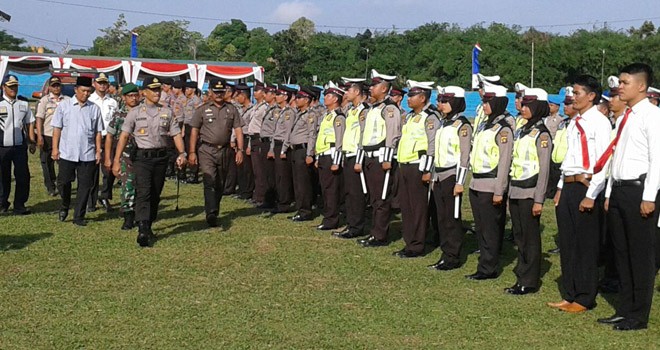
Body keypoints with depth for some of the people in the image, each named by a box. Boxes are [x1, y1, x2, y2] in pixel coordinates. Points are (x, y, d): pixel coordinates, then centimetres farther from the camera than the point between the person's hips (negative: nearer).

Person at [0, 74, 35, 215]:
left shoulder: (24, 102, 7)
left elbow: (29, 122, 11)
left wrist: (32, 141, 6)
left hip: (20, 146, 2)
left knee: (23, 176, 0)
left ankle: (19, 206, 11)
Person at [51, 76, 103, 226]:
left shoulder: (95, 108, 5)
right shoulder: (64, 105, 2)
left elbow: (98, 132, 8)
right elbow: (57, 128, 2)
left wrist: (98, 151, 4)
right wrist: (55, 148, -3)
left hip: (87, 155, 1)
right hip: (67, 153, -1)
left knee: (85, 185, 3)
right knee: (63, 182, 4)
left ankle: (79, 216, 12)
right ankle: (65, 206, 32)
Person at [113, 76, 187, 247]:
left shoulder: (167, 112, 9)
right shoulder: (135, 113, 1)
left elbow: (176, 134, 6)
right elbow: (124, 136, -4)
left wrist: (181, 153, -11)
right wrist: (117, 160, -12)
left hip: (161, 157, 4)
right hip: (142, 157, -3)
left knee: (155, 195, 10)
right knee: (143, 192, -15)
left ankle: (148, 227, 24)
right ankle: (143, 230, -20)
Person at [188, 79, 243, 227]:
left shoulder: (232, 109, 8)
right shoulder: (202, 110, 3)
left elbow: (238, 131, 6)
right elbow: (194, 131, 3)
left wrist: (240, 150, -4)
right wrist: (192, 152, -4)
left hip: (224, 151, 3)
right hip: (207, 150, -3)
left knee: (220, 185, 11)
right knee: (210, 181, -18)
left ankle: (214, 213, 25)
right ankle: (211, 213, -26)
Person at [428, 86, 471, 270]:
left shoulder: (462, 125, -10)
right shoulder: (443, 123, 14)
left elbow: (464, 157, -14)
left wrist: (459, 182, -18)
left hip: (451, 176, -8)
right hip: (439, 176, 8)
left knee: (453, 219, -1)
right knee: (441, 218, 10)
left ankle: (453, 258, 6)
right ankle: (445, 255, 17)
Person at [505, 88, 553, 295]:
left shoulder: (541, 134, -10)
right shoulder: (520, 131, 13)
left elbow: (544, 169, -13)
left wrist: (539, 200, -16)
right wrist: (508, 192, 14)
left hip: (529, 192, -8)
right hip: (515, 190, 8)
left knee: (530, 238, 0)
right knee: (519, 237, 12)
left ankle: (530, 282, 7)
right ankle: (521, 277, 21)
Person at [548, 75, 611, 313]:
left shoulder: (599, 123, -11)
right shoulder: (574, 124, 14)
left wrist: (591, 195, -17)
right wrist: (561, 188, 16)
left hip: (586, 187, -8)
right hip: (568, 186, 8)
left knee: (586, 246, 1)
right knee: (567, 244, 12)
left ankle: (585, 298, 11)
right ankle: (569, 295, 23)